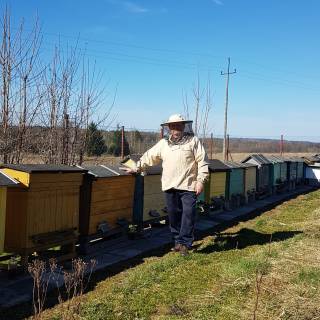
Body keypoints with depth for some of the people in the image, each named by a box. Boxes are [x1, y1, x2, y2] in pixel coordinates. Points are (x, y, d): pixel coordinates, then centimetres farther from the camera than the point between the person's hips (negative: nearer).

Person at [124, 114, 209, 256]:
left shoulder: (193, 141, 1)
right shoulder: (163, 143, 13)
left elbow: (202, 162, -3)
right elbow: (149, 157, 21)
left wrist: (200, 181, -9)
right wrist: (136, 168, 19)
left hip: (188, 186, -4)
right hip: (170, 186, 4)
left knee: (188, 215, -6)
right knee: (174, 215, 9)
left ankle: (184, 243, 4)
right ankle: (178, 240, 23)